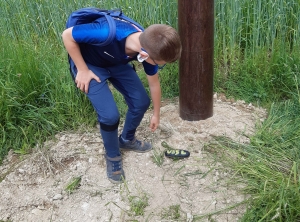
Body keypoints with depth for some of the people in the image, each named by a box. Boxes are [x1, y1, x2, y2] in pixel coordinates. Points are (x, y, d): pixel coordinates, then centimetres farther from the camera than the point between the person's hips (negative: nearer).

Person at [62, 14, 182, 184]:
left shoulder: (148, 47, -22)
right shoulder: (108, 33, -42)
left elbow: (154, 82, -2)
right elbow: (67, 35, -25)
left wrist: (156, 114, 10)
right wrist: (82, 70, -22)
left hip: (117, 63, 5)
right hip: (89, 63, -5)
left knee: (142, 101, 1)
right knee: (110, 114, -17)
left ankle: (127, 140, 29)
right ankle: (113, 156, 12)